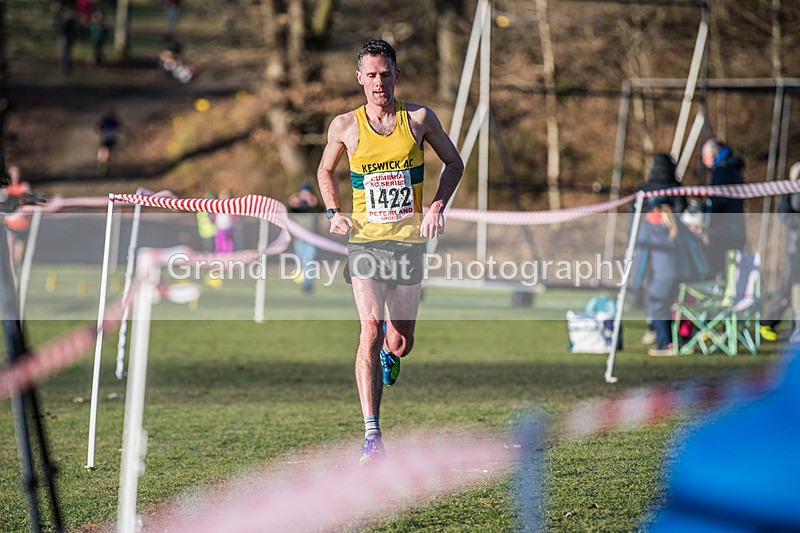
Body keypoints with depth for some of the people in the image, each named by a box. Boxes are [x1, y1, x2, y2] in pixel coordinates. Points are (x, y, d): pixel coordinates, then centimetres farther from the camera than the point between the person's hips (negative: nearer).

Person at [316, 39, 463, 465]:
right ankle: (371, 436, -18)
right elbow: (325, 170, 20)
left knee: (400, 344, 5)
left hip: (409, 240, 1)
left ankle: (388, 351, 46)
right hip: (366, 240, -1)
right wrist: (334, 213, 4)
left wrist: (437, 207, -2)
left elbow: (454, 163, 12)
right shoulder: (344, 126, 2)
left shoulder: (419, 118, 0)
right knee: (370, 329, -19)